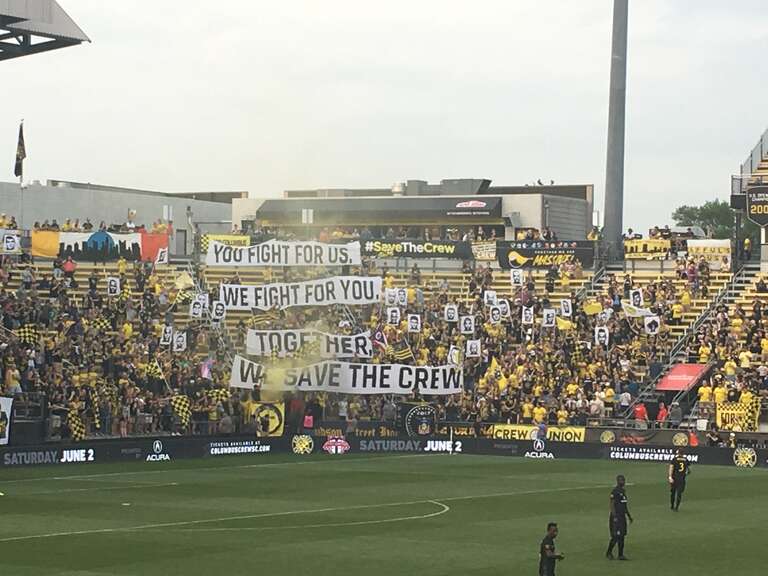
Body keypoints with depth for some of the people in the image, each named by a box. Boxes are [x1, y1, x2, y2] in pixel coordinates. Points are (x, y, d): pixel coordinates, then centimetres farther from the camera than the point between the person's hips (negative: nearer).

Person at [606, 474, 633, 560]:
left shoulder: (623, 491, 15)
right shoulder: (614, 491, -13)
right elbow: (612, 505, -16)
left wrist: (629, 516, 23)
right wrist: (614, 517, -22)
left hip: (622, 517, 9)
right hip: (616, 517, -9)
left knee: (622, 536, 7)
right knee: (616, 536, -9)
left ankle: (621, 555, 10)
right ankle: (608, 553, 5)